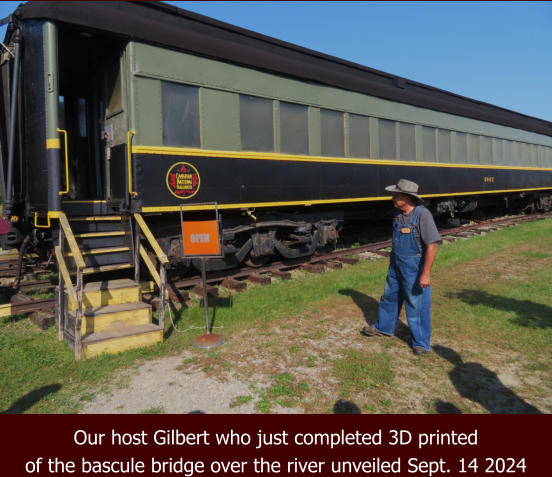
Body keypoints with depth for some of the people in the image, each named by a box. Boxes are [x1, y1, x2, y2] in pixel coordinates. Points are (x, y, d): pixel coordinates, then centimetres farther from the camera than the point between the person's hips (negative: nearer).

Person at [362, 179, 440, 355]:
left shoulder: (422, 215, -22)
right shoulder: (400, 213, 2)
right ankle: (383, 327, 42)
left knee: (417, 305, 4)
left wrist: (426, 273, -24)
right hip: (396, 266, 8)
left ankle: (421, 342, 20)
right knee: (390, 296, 22)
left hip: (414, 268, -8)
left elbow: (432, 245, -23)